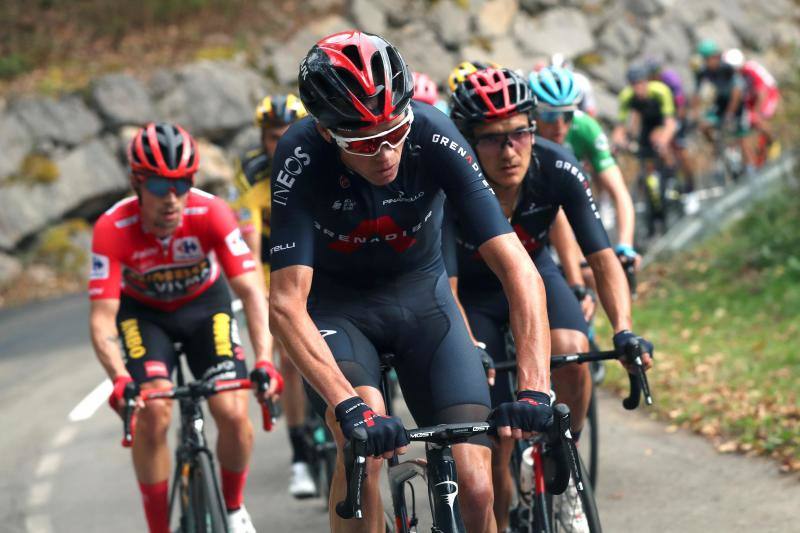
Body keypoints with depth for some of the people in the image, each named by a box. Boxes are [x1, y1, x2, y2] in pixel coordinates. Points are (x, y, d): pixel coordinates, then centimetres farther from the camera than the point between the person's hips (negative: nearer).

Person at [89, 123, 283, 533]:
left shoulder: (211, 213, -31)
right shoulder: (112, 229, -32)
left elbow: (250, 289, -33)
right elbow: (102, 318, -33)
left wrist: (264, 360, -47)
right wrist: (120, 379, -50)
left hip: (204, 304, 1)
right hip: (144, 311, -1)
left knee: (234, 414, -15)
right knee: (152, 415, -23)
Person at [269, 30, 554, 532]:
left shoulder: (434, 137, -27)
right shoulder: (301, 159, -29)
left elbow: (519, 270, -29)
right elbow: (287, 304, -32)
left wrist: (534, 389, -41)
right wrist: (351, 408, -46)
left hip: (421, 292, 1)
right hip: (336, 301, -1)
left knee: (475, 490, -11)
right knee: (364, 440, -31)